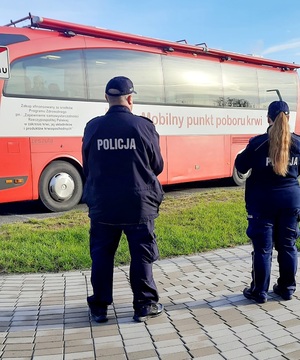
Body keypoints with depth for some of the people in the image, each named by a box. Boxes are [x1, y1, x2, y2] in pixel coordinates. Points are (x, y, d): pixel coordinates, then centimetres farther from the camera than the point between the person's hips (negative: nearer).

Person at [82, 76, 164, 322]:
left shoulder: (93, 127, -2)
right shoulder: (144, 126, -8)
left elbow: (87, 167, 7)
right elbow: (157, 167, 1)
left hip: (102, 205, 2)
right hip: (139, 204, -2)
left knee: (102, 255, 15)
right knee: (142, 255, 11)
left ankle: (99, 307, 26)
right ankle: (144, 305, 21)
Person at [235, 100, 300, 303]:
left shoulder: (258, 143, -12)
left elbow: (241, 167, -3)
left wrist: (244, 154, 15)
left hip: (263, 200, -3)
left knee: (263, 248, 3)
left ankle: (259, 291, 13)